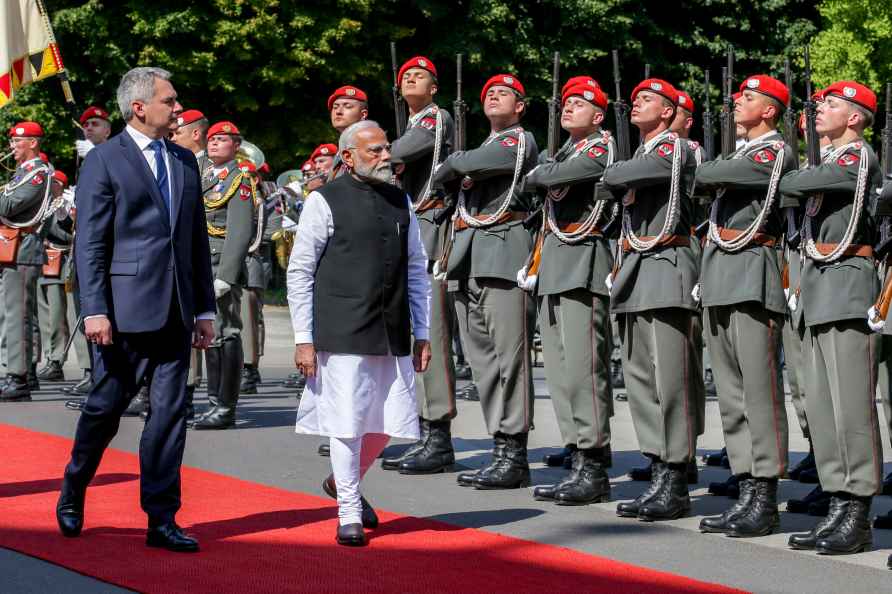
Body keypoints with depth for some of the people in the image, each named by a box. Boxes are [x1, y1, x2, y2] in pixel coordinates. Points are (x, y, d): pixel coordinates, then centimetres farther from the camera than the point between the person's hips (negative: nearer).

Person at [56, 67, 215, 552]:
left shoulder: (184, 161, 14)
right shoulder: (103, 161, -4)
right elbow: (89, 244, -7)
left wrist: (204, 309, 13)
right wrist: (94, 311, -15)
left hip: (175, 312, 5)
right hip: (125, 310, -5)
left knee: (170, 412, 2)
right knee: (105, 406, 4)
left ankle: (161, 519, 7)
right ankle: (72, 495, 27)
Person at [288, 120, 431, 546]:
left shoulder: (400, 202, 13)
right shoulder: (325, 202, -3)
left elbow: (416, 270, 17)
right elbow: (299, 272, -2)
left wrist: (422, 335, 12)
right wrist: (304, 339, -7)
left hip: (393, 335, 5)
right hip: (342, 333, -5)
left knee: (390, 423, 7)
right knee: (347, 423, -2)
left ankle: (342, 482, 32)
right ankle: (349, 514, 11)